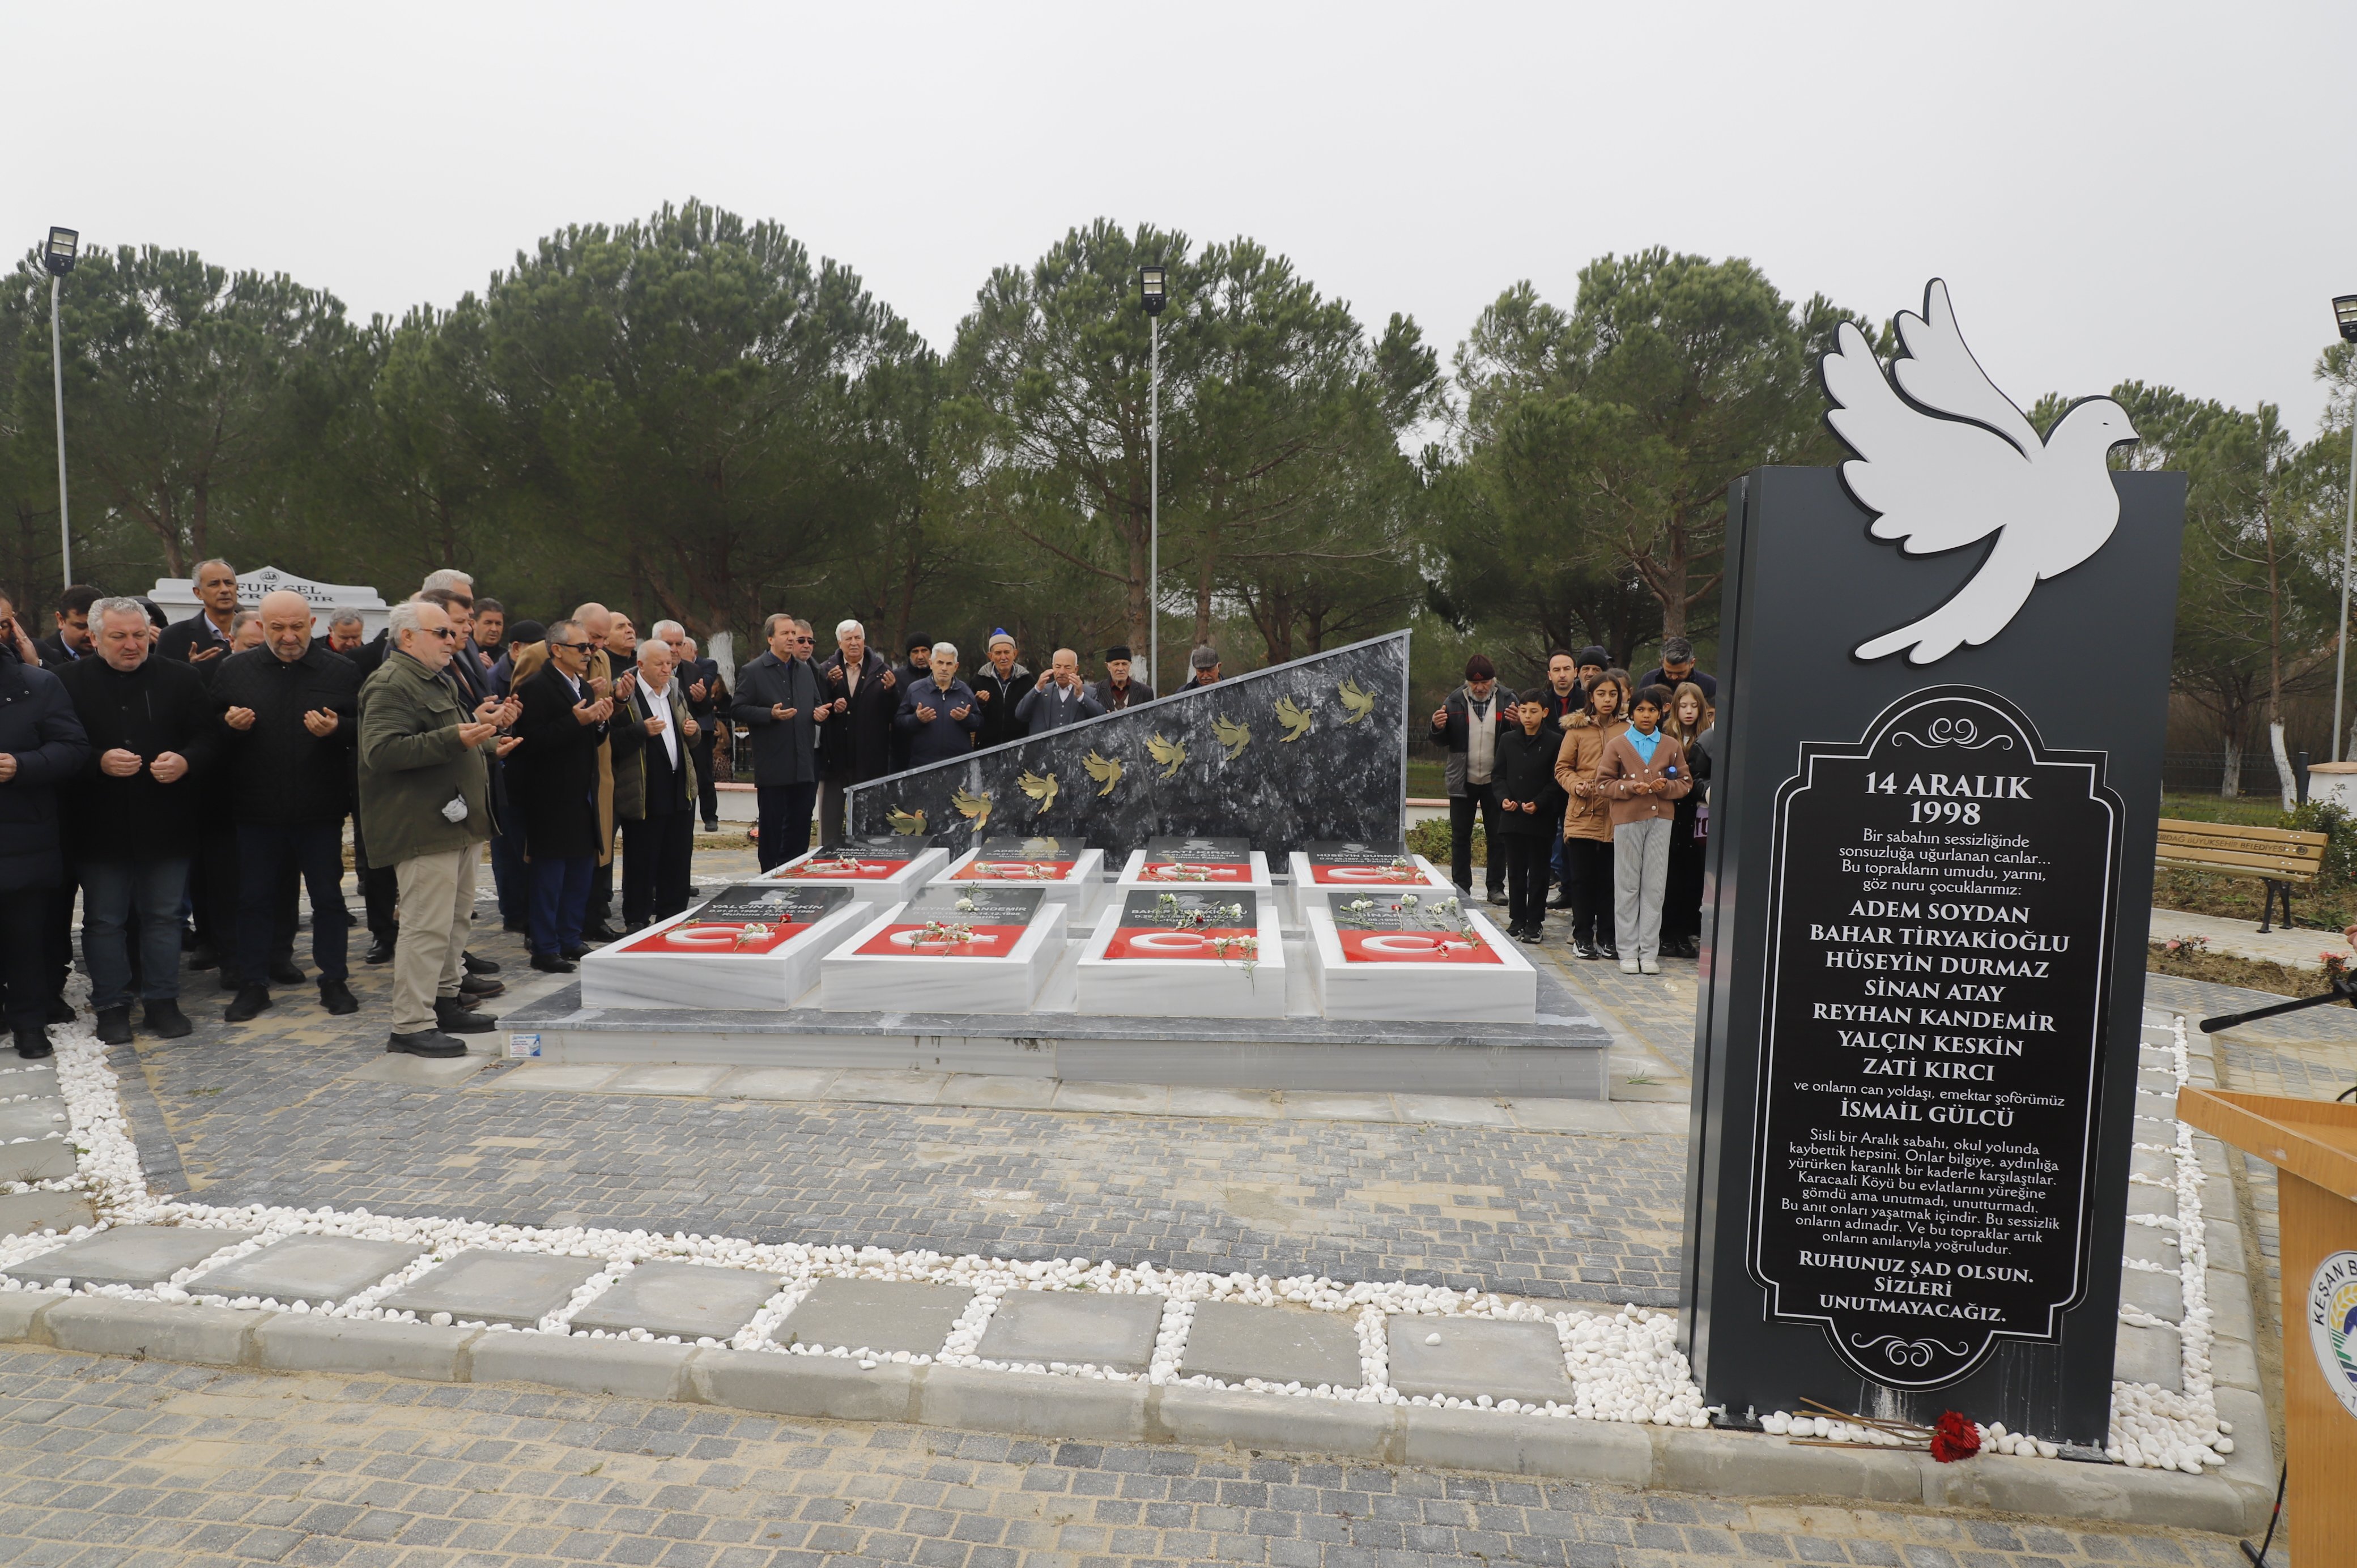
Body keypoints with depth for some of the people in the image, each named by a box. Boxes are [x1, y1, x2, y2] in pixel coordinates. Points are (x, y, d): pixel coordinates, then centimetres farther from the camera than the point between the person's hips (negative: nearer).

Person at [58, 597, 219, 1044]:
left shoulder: (180, 678, 2)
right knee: (104, 920, 9)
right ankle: (112, 1006, 21)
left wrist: (186, 761, -17)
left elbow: (209, 737, 2)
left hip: (165, 823, 1)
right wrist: (100, 762, -21)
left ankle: (162, 1002, 21)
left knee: (163, 916, 10)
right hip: (99, 826, -1)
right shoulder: (72, 682, -1)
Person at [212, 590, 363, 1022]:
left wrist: (336, 728, -21)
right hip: (256, 808, 2)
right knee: (255, 897, 10)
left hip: (320, 808, -1)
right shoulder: (234, 670, 6)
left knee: (327, 897, 7)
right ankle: (254, 983, 22)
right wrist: (229, 724, -12)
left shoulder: (340, 671, 1)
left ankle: (334, 981, 18)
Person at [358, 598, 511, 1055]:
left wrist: (483, 733, 20)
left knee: (457, 919, 15)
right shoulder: (390, 685, -12)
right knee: (428, 925, -9)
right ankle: (411, 1025, -3)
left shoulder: (438, 682, 22)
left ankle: (446, 1003, 26)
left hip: (459, 822, 11)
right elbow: (381, 751, -25)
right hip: (424, 826, -11)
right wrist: (456, 738, -31)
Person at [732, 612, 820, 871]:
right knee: (772, 825, 3)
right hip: (773, 766, -5)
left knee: (800, 825, 9)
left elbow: (815, 704, 27)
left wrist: (819, 713, 4)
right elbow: (737, 710, -6)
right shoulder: (753, 672, -3)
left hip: (804, 764, 5)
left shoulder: (805, 670, 16)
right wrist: (771, 714, -18)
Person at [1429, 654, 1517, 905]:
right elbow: (1444, 741, 6)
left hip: (1495, 781, -1)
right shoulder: (1454, 701, 1)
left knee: (1498, 835, 7)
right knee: (1460, 836, 7)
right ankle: (1461, 888, 16)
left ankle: (1496, 887, 17)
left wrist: (1517, 724, -24)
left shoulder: (1507, 700, -2)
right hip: (1463, 780, 1)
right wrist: (1438, 727, -15)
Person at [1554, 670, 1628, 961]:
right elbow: (1562, 768, 5)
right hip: (1582, 815, -1)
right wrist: (1576, 785, -13)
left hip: (1615, 816, 1)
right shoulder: (1577, 729, 3)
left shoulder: (1628, 729, 6)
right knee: (1582, 878, 5)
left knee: (1610, 879, 7)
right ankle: (1583, 936, 15)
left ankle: (1606, 937, 17)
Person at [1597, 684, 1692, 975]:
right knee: (1627, 885, 2)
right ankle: (1629, 952, 8)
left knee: (1654, 885, 3)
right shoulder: (1616, 745, 5)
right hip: (1627, 819, -1)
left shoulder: (1672, 746, 10)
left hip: (1660, 819, 2)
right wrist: (1630, 788, -14)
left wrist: (1667, 786, -10)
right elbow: (1603, 784, 2)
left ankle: (1649, 952, 9)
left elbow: (1686, 782, 11)